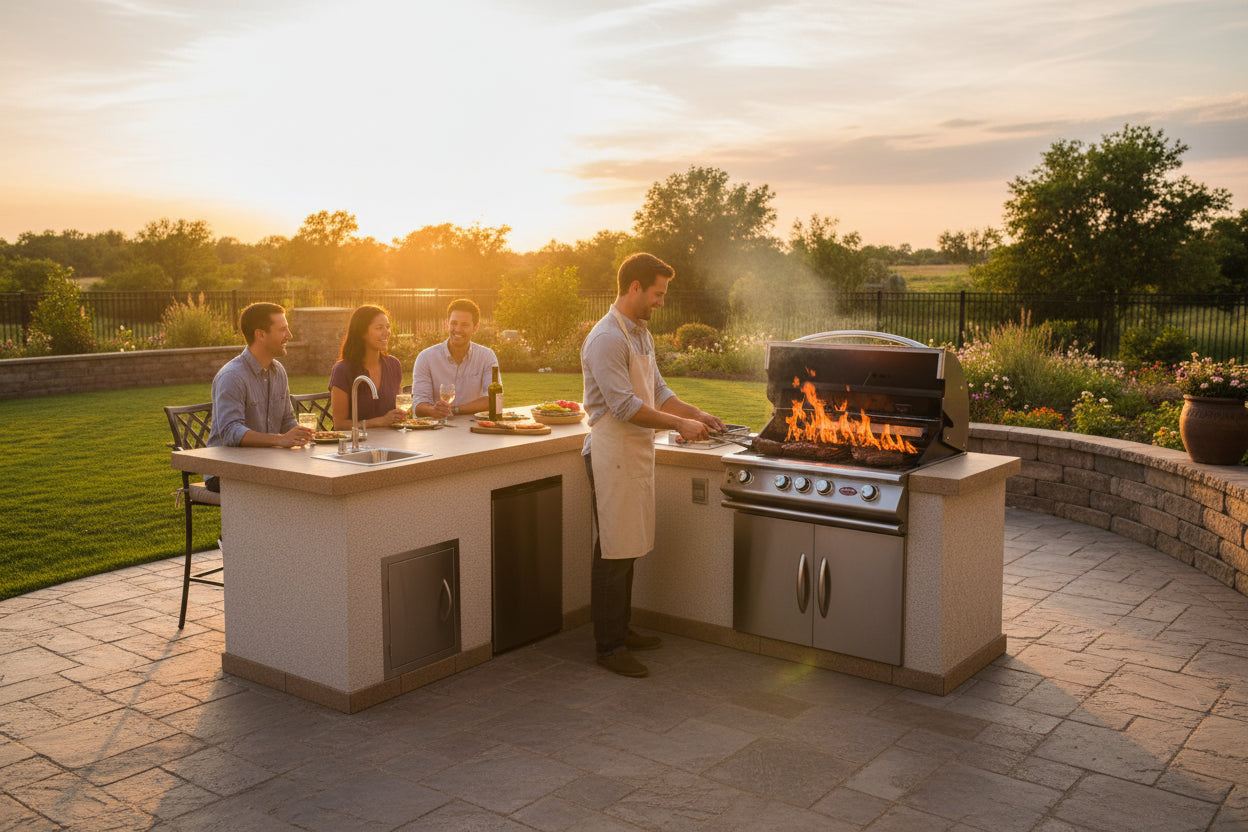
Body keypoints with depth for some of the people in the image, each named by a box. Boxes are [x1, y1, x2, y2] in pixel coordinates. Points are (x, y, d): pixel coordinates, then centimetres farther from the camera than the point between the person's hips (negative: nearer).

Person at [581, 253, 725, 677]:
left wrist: (695, 413, 8)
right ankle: (608, 646, 5)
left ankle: (621, 629, 27)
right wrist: (679, 424, -18)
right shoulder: (607, 338, -17)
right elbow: (624, 406, -23)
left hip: (637, 451, 9)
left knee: (628, 549, 16)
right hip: (612, 454, -9)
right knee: (613, 553, -3)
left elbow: (657, 391, 21)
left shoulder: (641, 334, 15)